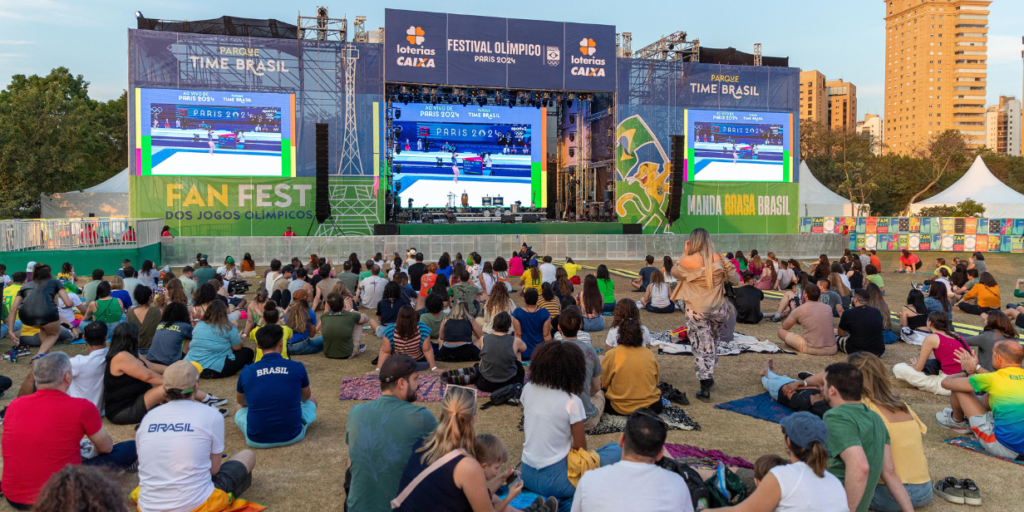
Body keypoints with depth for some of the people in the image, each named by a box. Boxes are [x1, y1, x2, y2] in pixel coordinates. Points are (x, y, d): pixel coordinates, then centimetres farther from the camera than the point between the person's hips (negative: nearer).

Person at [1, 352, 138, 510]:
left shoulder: (14, 405, -1)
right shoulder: (81, 407, -15)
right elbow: (106, 448, 4)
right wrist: (93, 447, 30)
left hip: (13, 498, 6)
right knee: (131, 449, 4)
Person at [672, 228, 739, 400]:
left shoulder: (687, 261, -15)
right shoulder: (719, 259, -6)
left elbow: (675, 273, 6)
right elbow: (735, 281, 3)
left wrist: (685, 254, 6)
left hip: (696, 311, -3)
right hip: (718, 309, 3)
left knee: (702, 348, 4)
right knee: (713, 344, 25)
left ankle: (705, 388, 6)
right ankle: (710, 378, 36)